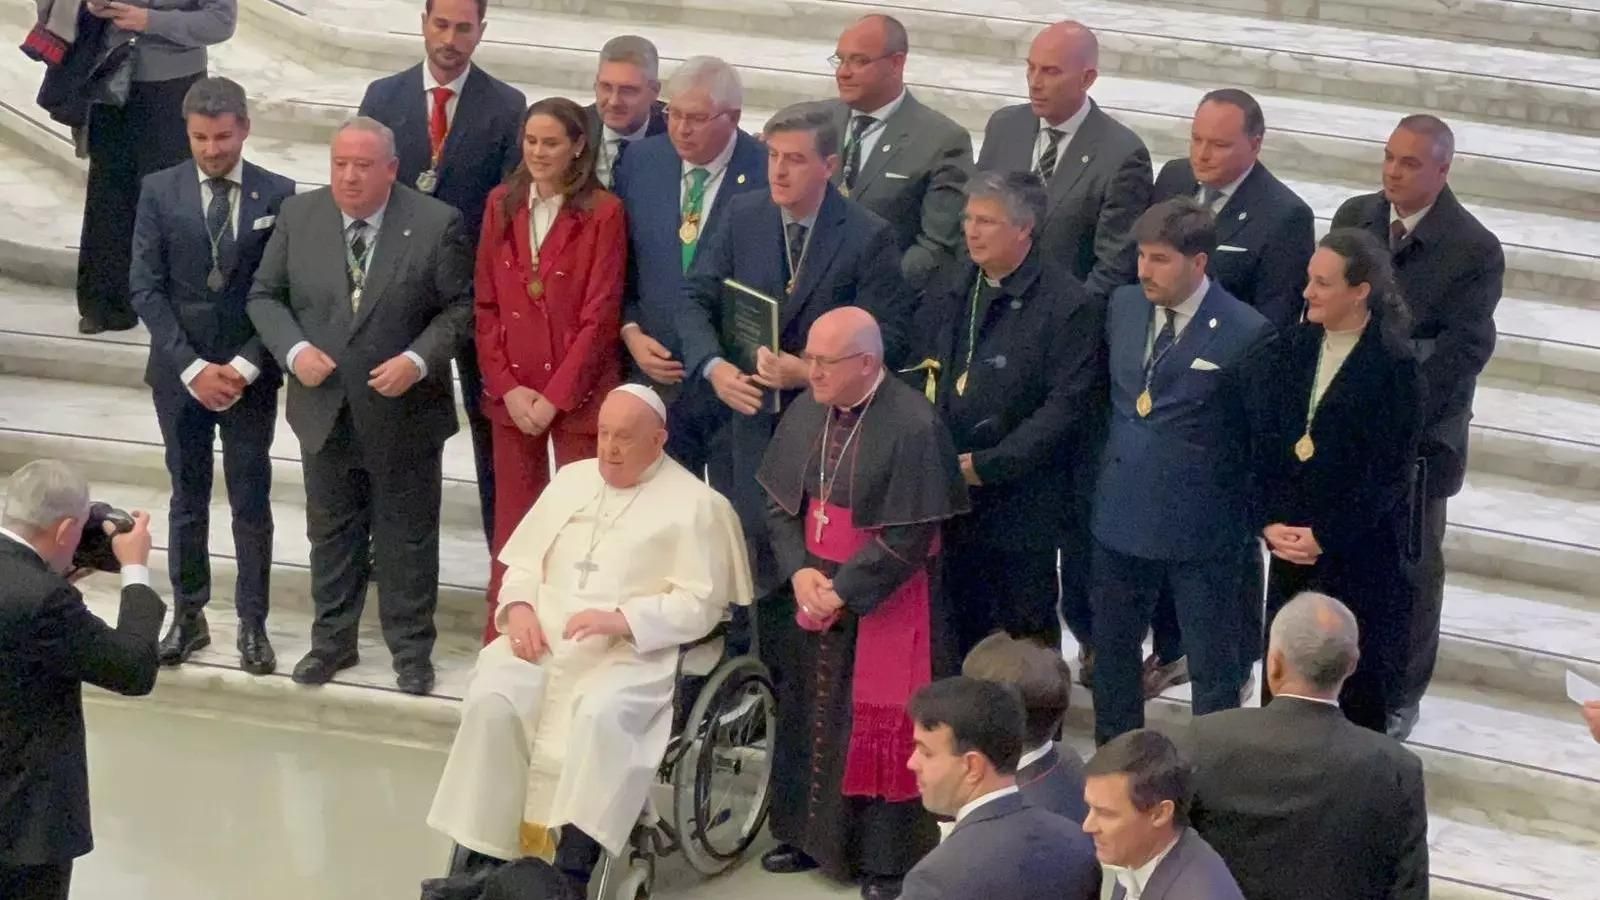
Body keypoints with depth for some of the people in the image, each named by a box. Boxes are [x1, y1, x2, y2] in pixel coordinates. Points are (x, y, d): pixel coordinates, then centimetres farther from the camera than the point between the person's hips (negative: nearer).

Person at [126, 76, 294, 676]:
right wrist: (191, 367, -11)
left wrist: (244, 367, -12)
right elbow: (145, 289, -4)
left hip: (251, 374, -1)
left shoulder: (277, 196, -4)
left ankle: (253, 625, 13)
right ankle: (188, 617, 21)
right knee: (187, 500, 11)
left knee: (251, 503, 4)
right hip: (179, 372, 1)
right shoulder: (160, 192, -2)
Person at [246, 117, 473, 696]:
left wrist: (418, 360, -20)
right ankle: (332, 641, 32)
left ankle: (411, 650, 23)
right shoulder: (298, 216, -2)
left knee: (407, 538, 9)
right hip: (325, 409, 3)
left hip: (404, 414, -3)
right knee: (331, 534, 17)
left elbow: (461, 306, -7)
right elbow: (265, 296, 4)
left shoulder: (436, 224, -12)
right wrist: (294, 350, -13)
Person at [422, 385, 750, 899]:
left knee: (601, 714, -36)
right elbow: (525, 560, 20)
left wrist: (622, 620, -19)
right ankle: (483, 856, -23)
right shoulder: (571, 479, 19)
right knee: (492, 701, -25)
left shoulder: (693, 503, 1)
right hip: (544, 637, 5)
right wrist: (519, 606, -2)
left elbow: (700, 603, -6)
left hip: (633, 650, -5)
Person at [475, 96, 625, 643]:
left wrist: (554, 396, -12)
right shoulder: (502, 204, 6)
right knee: (512, 518, 7)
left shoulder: (603, 213, -7)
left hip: (578, 394, -3)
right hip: (511, 395, 3)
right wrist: (507, 387, -4)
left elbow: (600, 316, -9)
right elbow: (485, 304, 6)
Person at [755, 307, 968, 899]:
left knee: (881, 724, 2)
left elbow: (909, 536, -19)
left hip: (886, 602, -6)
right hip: (816, 590, 6)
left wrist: (844, 590, -17)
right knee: (810, 714, 15)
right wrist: (799, 571, -9)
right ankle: (812, 836, 31)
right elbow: (779, 501, 6)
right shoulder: (806, 412, -1)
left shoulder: (913, 426, -20)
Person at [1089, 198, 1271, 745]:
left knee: (1212, 660, 9)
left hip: (1199, 526, -6)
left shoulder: (1245, 333, -16)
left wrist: (1249, 518, -6)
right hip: (1121, 514, 6)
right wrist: (1096, 478, 12)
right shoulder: (1123, 306, 1)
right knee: (1112, 647, 18)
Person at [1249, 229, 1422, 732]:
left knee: (1357, 677, 4)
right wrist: (1271, 522, -7)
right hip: (1291, 540, 5)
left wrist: (1325, 537, -14)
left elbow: (1388, 473, -13)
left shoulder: (1394, 367, -12)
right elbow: (1262, 443, 4)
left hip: (1362, 548, -4)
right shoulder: (1290, 350, 3)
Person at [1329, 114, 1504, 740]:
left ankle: (1398, 697, 24)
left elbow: (1464, 351, -17)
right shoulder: (1354, 217, 2)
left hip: (1415, 436, -4)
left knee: (1411, 568, 10)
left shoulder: (1475, 250, -13)